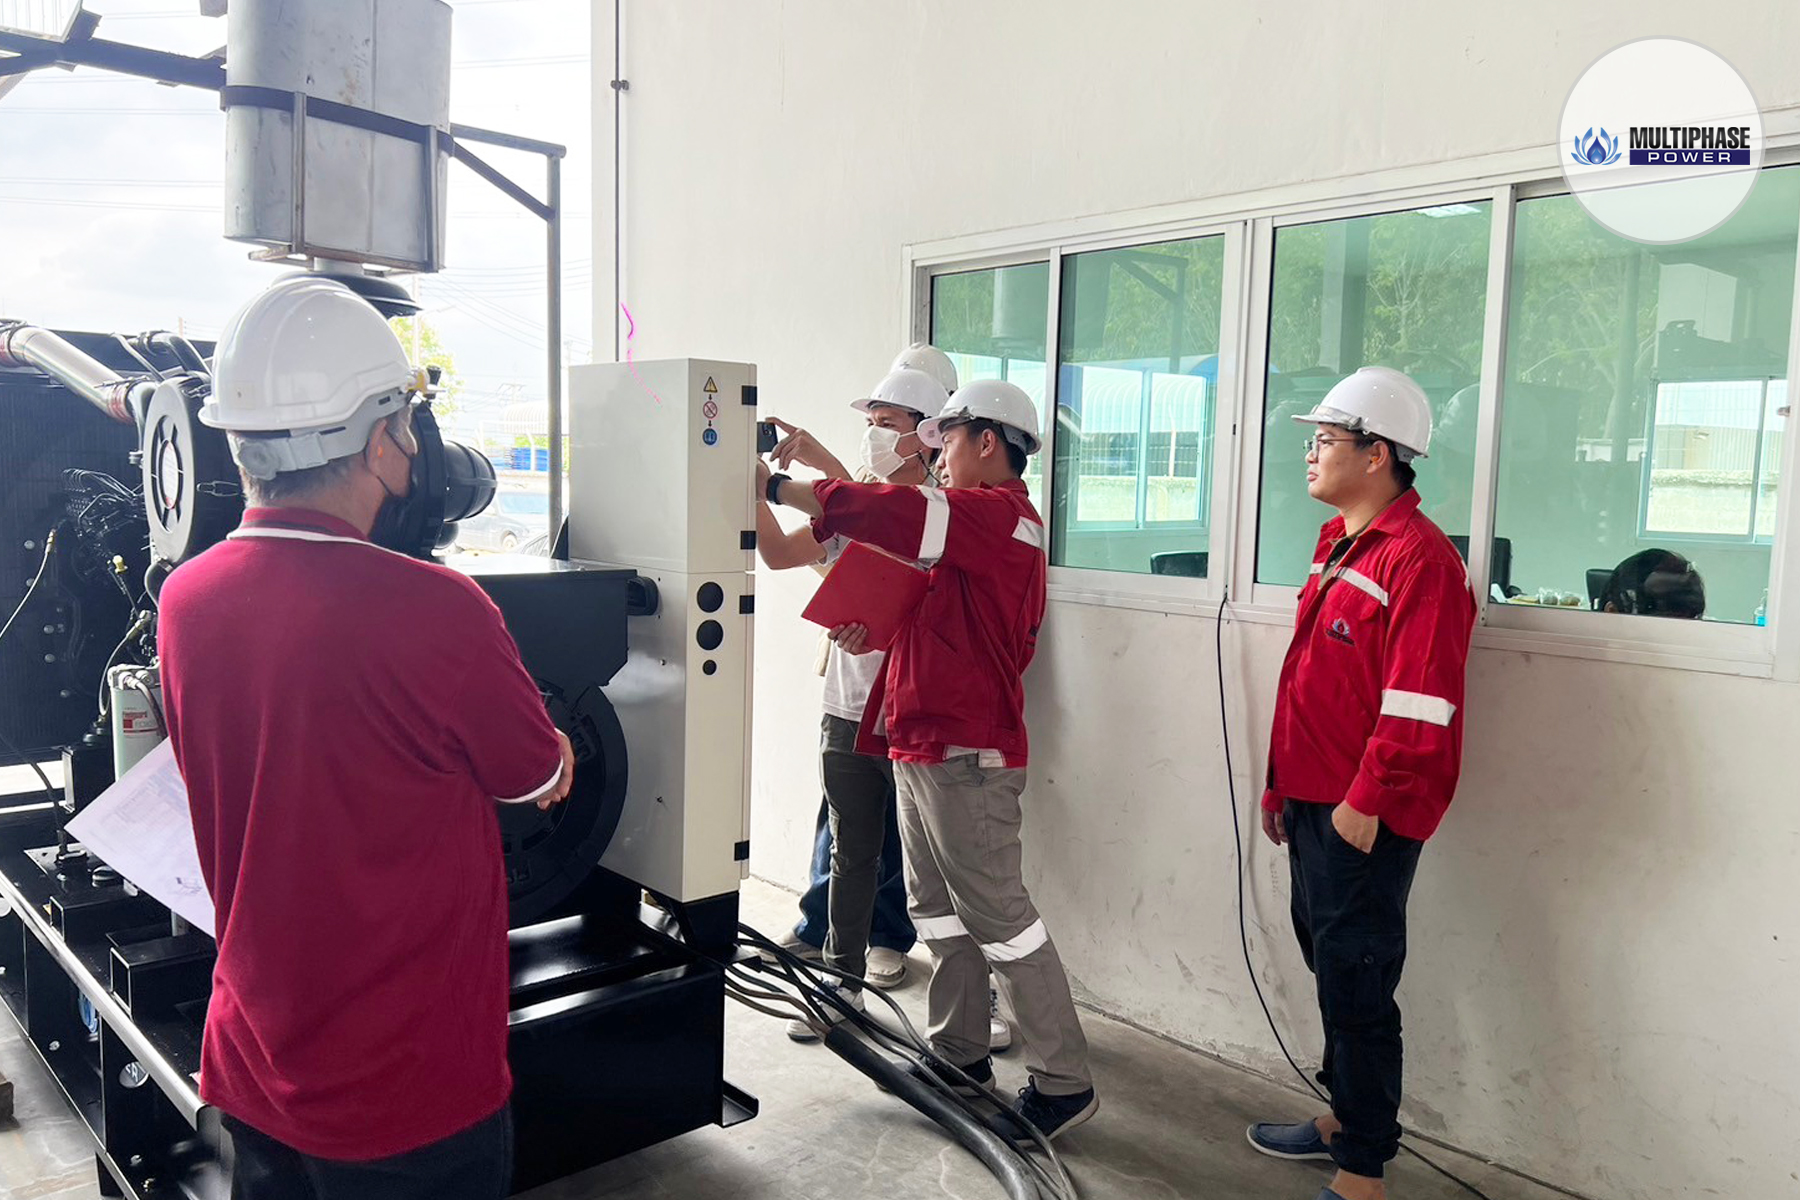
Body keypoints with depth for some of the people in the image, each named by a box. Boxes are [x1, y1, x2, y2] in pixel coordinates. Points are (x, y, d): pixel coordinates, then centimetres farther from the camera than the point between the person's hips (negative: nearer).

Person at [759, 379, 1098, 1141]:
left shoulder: (997, 513, -14)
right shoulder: (984, 521, 19)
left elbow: (888, 512, -23)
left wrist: (773, 486, -13)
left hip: (965, 754, -10)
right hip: (926, 743, 10)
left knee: (996, 914, -4)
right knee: (937, 906, 16)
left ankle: (1063, 1083, 6)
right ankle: (960, 1052, 29)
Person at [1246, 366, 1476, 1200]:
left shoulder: (1419, 559, -17)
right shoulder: (1339, 545, 13)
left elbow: (1417, 707, -22)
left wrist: (1365, 803, -19)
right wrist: (1281, 785, 18)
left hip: (1364, 817, -9)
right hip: (1315, 803, 9)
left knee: (1356, 984, 0)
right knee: (1330, 965, 20)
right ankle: (1345, 1117, 37)